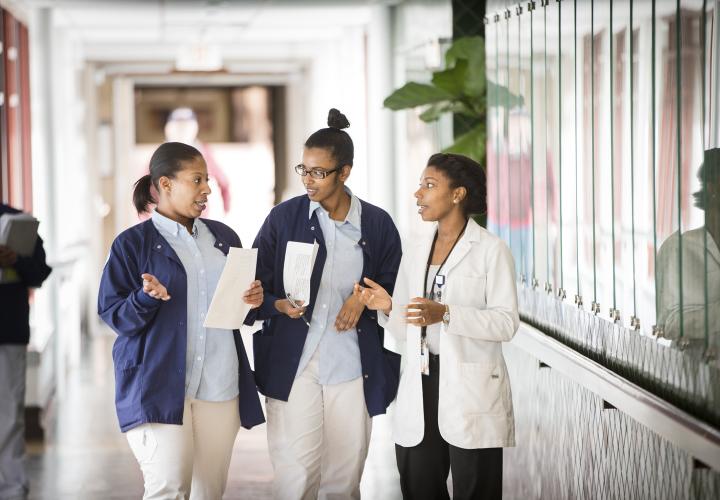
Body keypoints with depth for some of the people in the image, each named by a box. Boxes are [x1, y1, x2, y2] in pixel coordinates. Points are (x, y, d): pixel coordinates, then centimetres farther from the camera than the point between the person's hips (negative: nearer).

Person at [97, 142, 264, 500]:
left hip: (220, 386, 5)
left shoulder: (223, 237, 16)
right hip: (159, 386, -5)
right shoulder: (133, 243, 0)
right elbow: (112, 313, -3)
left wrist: (253, 301, 1)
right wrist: (147, 298, -22)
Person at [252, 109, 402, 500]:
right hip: (292, 365, -1)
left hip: (353, 367, 1)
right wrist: (279, 305, -15)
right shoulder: (284, 218, 2)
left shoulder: (377, 224, 4)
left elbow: (395, 288, 12)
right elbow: (256, 288, 6)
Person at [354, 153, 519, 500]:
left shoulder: (491, 250, -3)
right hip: (420, 388, 6)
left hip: (472, 392, -5)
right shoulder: (415, 254, 14)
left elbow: (507, 322, -11)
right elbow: (406, 333, 14)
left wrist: (445, 314, -22)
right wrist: (388, 307, -6)